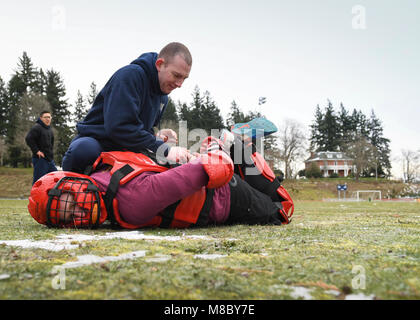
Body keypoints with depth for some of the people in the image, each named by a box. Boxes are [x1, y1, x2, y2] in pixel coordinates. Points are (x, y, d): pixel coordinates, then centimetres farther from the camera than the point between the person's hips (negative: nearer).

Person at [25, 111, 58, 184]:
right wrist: (36, 151, -19)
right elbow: (28, 139, -20)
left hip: (50, 159, 9)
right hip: (40, 159, -9)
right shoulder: (37, 128, -9)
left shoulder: (50, 130, 19)